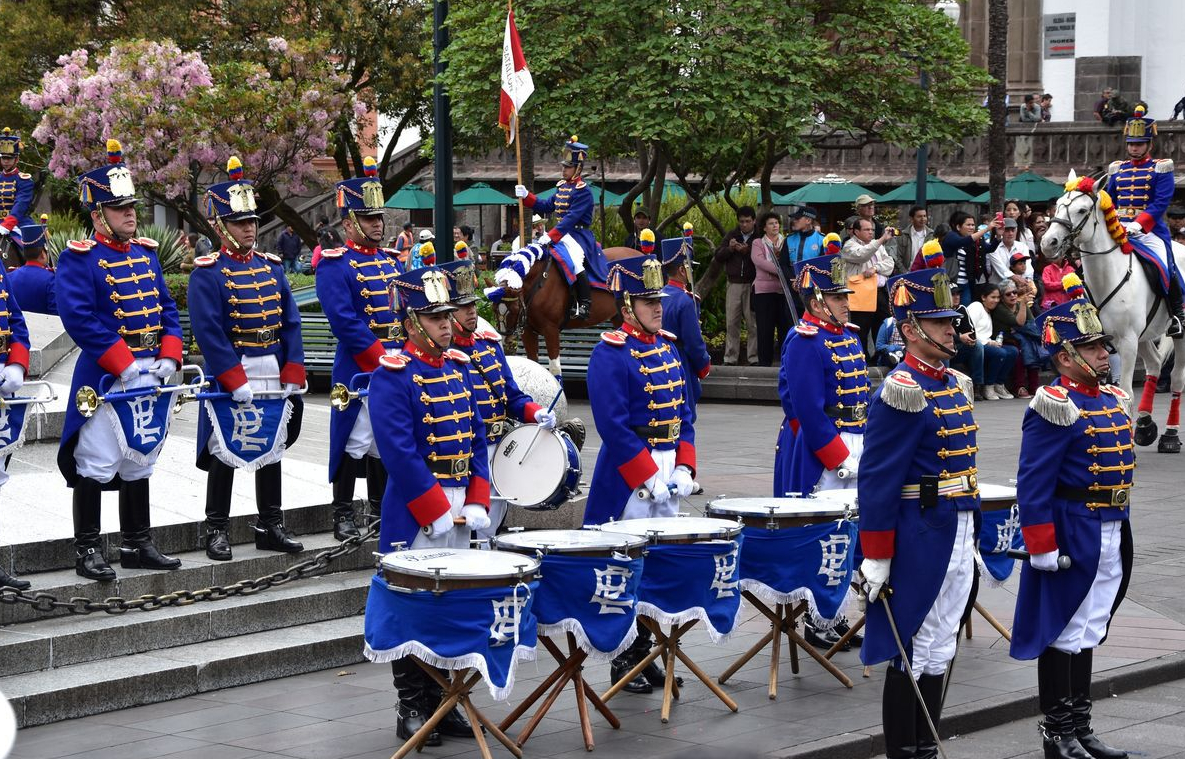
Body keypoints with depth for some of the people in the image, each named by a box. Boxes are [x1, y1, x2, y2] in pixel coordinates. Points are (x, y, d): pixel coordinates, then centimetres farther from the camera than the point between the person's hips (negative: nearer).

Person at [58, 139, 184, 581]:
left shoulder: (145, 254, 13)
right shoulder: (79, 259, -10)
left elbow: (167, 309, 13)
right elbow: (79, 318, -19)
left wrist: (169, 358, -3)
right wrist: (124, 365, -22)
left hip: (152, 376, 7)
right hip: (106, 377, -7)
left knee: (139, 464, 14)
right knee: (95, 467, -3)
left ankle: (138, 545, 23)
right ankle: (87, 551, 4)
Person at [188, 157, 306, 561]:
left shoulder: (272, 267, 11)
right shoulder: (207, 273, -7)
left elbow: (291, 324, 9)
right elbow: (209, 332, -15)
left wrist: (292, 377, -1)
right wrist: (237, 384, -20)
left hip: (274, 378, 6)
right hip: (231, 379, -6)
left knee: (271, 450, 12)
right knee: (225, 455, -1)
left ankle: (271, 527, 21)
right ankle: (217, 531, 7)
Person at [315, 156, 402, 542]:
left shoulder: (392, 261, 16)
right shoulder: (335, 265, -8)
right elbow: (345, 321, -17)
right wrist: (382, 359, -19)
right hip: (358, 368, -7)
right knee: (355, 441, -4)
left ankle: (380, 510, 21)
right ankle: (342, 516, 3)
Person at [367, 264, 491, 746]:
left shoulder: (458, 367, 11)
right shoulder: (392, 375, -12)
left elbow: (476, 439, 12)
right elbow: (400, 452, -18)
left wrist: (477, 503, 1)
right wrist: (437, 514, -18)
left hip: (458, 508, 7)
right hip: (415, 514, -7)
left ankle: (440, 702, 21)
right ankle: (412, 711, 8)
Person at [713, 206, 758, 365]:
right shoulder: (732, 235, 12)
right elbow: (717, 256, 9)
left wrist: (747, 251, -22)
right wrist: (729, 249, -9)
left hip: (752, 285, -4)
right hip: (734, 284, 4)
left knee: (753, 323, -3)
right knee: (731, 323, 4)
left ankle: (754, 358, 3)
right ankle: (730, 358, 8)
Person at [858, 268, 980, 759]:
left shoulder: (955, 385, 12)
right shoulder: (902, 391, -16)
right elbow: (876, 483, -17)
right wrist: (876, 559, -18)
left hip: (956, 541, 9)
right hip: (918, 542, -9)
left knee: (940, 653, 13)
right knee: (913, 653, -1)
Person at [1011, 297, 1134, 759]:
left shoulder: (1113, 400, 10)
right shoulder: (1057, 407, -17)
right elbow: (1033, 486, -18)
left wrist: (1120, 536, 19)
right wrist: (1042, 549, -20)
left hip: (1111, 536, 9)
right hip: (1072, 536, -8)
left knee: (1088, 632, 15)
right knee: (1063, 633, 1)